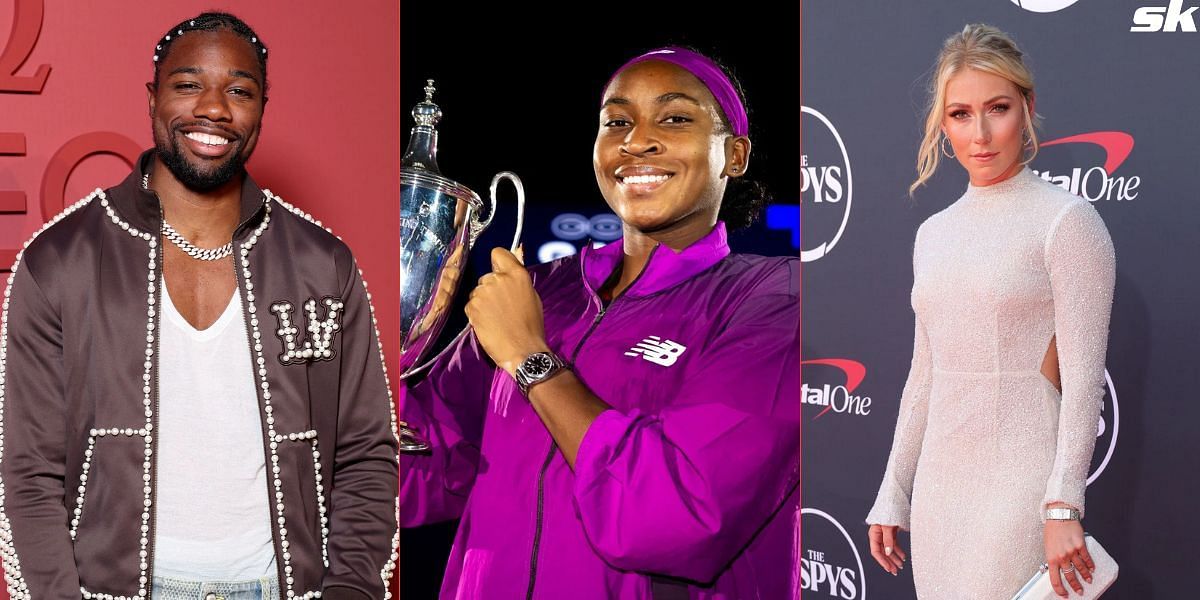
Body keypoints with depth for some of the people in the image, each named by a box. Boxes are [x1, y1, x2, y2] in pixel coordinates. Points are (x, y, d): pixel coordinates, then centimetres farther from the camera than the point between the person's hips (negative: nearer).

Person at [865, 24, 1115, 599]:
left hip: (1021, 481, -6)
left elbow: (1083, 378, -11)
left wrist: (1063, 505, -19)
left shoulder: (1066, 221, -6)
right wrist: (892, 497, 15)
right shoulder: (934, 233, 12)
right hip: (939, 486, 6)